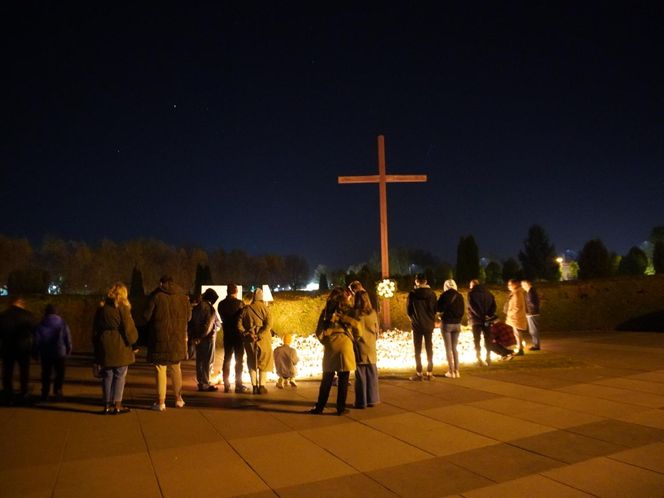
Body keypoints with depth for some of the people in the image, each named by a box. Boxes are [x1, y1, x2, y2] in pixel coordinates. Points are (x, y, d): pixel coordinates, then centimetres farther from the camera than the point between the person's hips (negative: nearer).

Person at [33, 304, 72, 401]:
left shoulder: (41, 325, -2)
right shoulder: (62, 323, -4)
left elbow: (36, 340, 1)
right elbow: (68, 337, -3)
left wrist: (35, 353, 10)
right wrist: (68, 350, 7)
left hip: (45, 354, 2)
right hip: (60, 353, -2)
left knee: (46, 375, 12)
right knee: (60, 373, 6)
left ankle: (45, 394, 16)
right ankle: (57, 392, -5)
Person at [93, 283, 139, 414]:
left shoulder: (101, 308, 11)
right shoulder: (122, 307, -7)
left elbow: (95, 329, 15)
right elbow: (129, 328, -10)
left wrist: (96, 346, 20)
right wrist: (133, 341, 6)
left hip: (104, 347, 5)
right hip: (120, 347, -5)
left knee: (107, 376, 10)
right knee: (120, 376, 2)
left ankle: (107, 405, 12)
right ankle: (117, 405, 2)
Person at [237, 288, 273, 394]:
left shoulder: (246, 309, 2)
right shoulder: (264, 308, -6)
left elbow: (239, 324, -5)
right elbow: (269, 324, -17)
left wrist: (246, 334, -6)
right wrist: (259, 335, -16)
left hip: (250, 340, 2)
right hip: (263, 339, -2)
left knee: (252, 362, 13)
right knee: (264, 362, 9)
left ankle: (254, 386, 14)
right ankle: (262, 386, 6)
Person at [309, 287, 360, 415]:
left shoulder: (326, 311, 8)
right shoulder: (347, 310, 1)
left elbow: (319, 331, 6)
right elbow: (356, 325, -5)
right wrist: (356, 338, 13)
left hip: (330, 347, 3)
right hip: (345, 346, -2)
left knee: (326, 380, 10)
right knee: (343, 380, 5)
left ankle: (319, 407, 12)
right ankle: (341, 408, 8)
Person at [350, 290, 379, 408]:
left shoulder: (353, 313, -11)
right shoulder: (373, 313, -2)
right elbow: (376, 330, 6)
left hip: (359, 347, -2)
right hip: (371, 347, 3)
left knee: (360, 375, 4)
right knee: (371, 374, 11)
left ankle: (361, 401, 7)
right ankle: (372, 399, 15)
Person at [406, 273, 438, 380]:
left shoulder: (412, 294, -9)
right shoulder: (432, 293, -3)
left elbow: (409, 310, -4)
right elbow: (435, 309, 3)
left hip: (417, 325, -2)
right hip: (429, 324, 2)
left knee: (417, 350, 4)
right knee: (429, 349, 9)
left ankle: (418, 373, 3)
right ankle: (429, 373, 11)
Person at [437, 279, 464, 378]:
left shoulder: (444, 295, -9)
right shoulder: (459, 296, 2)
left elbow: (438, 309, -3)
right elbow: (462, 311, 9)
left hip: (447, 323, -4)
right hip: (457, 324, 4)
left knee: (448, 349, 3)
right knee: (455, 348, 13)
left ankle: (451, 372, 4)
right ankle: (457, 371, 11)